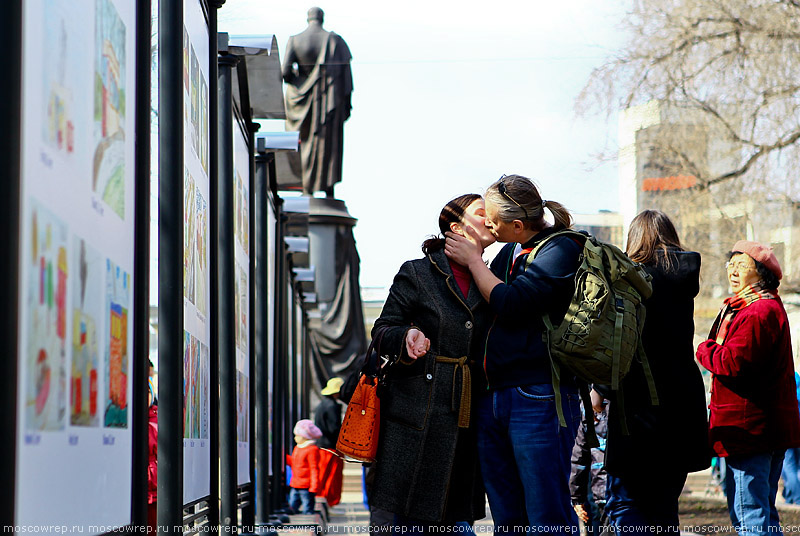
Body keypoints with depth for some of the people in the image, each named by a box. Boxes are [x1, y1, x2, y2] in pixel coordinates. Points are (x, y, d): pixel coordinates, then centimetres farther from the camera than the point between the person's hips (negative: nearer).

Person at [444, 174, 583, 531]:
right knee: (507, 519, 11)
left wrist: (472, 260, -5)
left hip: (538, 399, -9)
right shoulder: (510, 252, 17)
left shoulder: (561, 250, -9)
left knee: (548, 518, -8)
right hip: (492, 400, 9)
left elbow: (509, 304, -18)